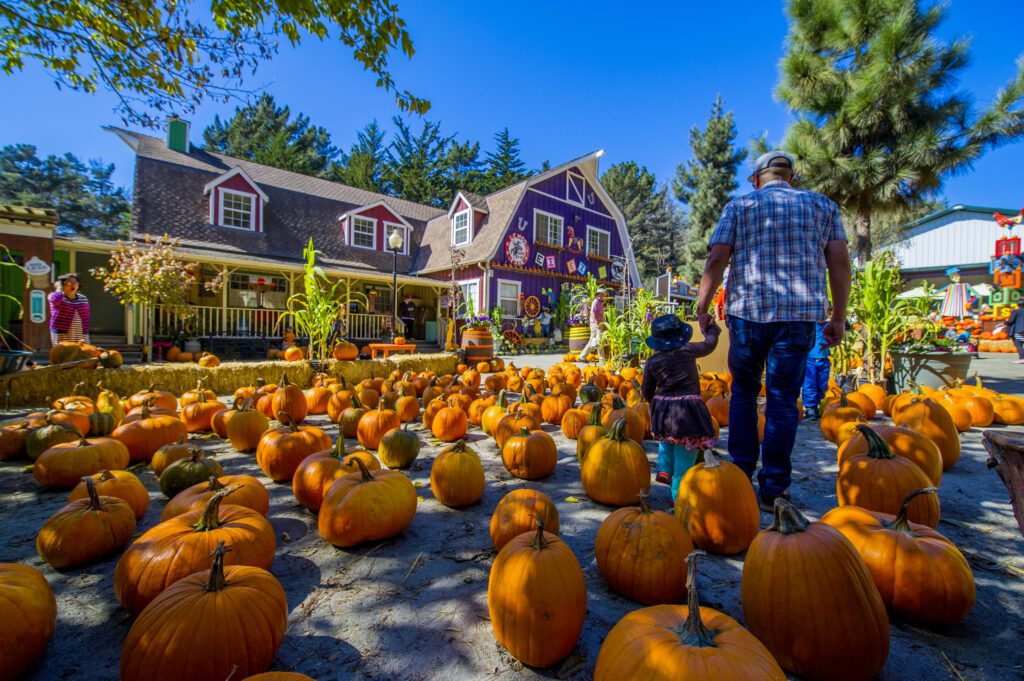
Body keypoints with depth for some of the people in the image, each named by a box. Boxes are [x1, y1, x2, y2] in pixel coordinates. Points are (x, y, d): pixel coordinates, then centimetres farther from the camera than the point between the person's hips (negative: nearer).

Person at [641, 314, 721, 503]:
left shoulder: (652, 361, 2)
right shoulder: (688, 350, -4)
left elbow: (646, 391, 8)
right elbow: (710, 344, 15)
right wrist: (712, 329, 35)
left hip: (662, 409, 4)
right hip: (688, 409, -3)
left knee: (667, 438, 32)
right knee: (685, 456, 4)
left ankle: (664, 470, 21)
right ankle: (679, 494, 9)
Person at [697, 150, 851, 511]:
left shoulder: (740, 205, 10)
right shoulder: (823, 205, 16)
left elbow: (716, 258, -2)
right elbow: (840, 262, 7)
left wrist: (702, 307, 3)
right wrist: (839, 317, 12)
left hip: (747, 310, -1)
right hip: (800, 313, 1)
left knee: (743, 391, 13)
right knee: (783, 398, 4)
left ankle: (741, 476, 18)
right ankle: (774, 488, 9)